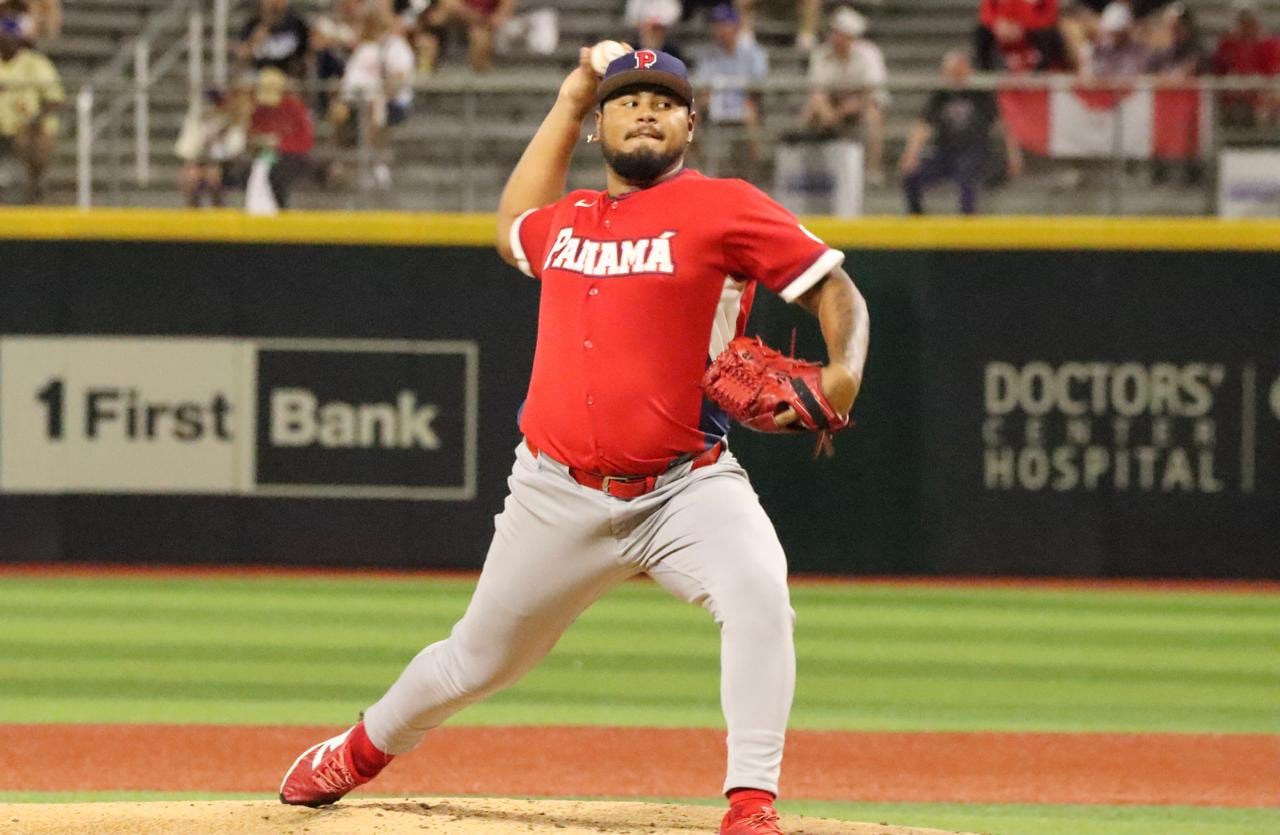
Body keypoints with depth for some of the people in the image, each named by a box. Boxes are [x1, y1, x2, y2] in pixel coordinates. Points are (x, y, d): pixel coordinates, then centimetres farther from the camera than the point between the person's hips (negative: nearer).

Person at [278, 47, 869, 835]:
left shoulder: (724, 207, -3)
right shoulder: (570, 219, 13)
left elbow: (836, 290, -6)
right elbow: (513, 229, 38)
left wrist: (844, 370, -27)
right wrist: (568, 105, 30)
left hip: (686, 487, -4)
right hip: (559, 495, 4)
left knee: (758, 590, -33)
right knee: (477, 660, 15)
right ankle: (363, 751, 42)